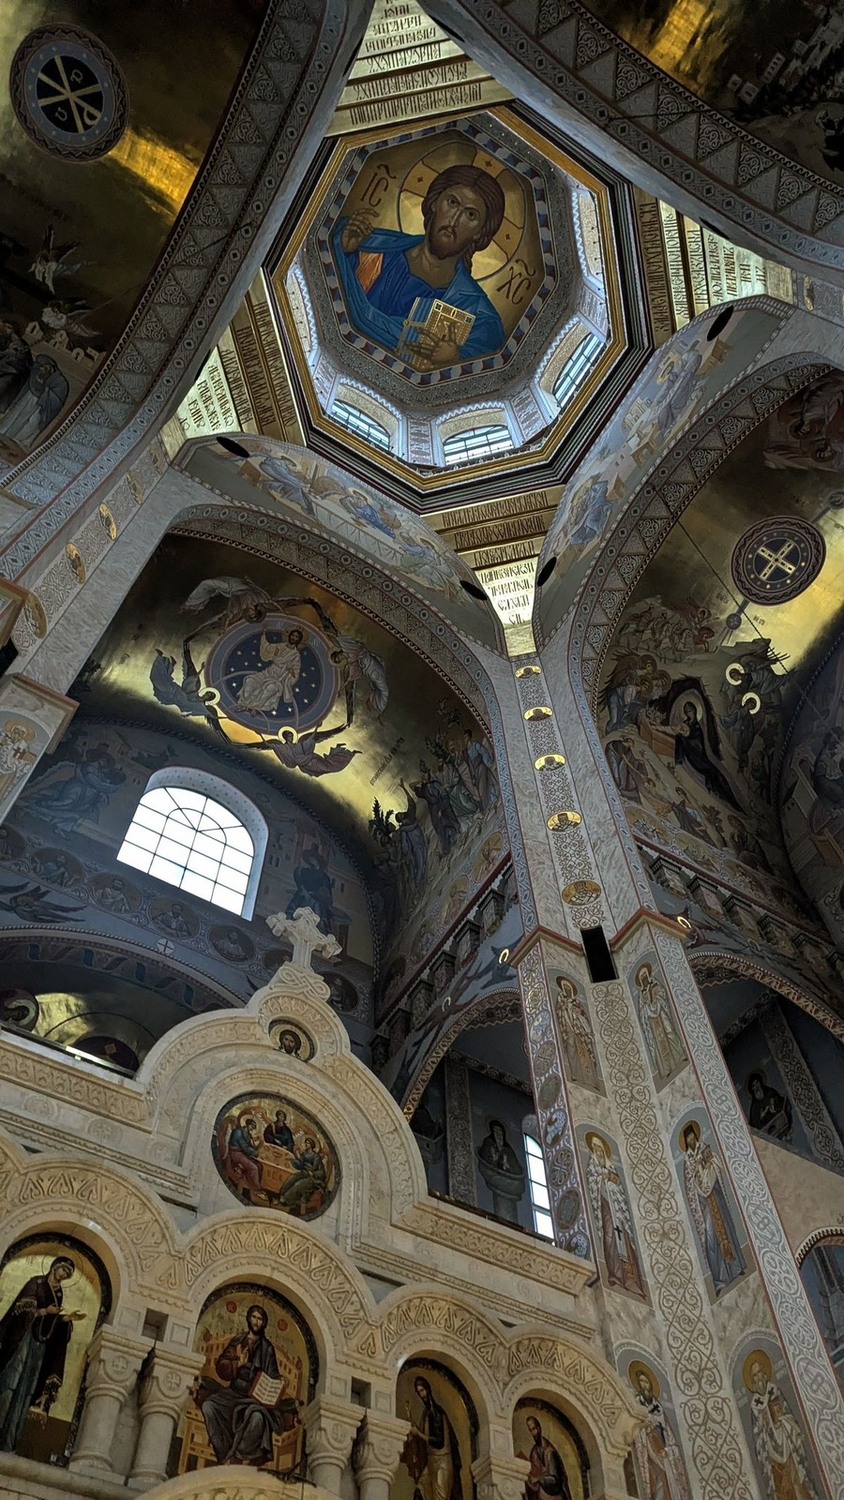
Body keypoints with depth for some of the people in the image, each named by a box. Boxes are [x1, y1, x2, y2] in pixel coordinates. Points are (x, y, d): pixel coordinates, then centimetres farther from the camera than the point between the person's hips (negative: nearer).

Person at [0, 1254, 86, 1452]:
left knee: (25, 1389, 0)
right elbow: (21, 1308, -11)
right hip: (23, 1339, -6)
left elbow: (52, 1322, 17)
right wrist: (44, 1311, -22)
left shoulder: (59, 1294, 18)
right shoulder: (36, 1282, 0)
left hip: (41, 1345, 6)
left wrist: (68, 1318, 1)